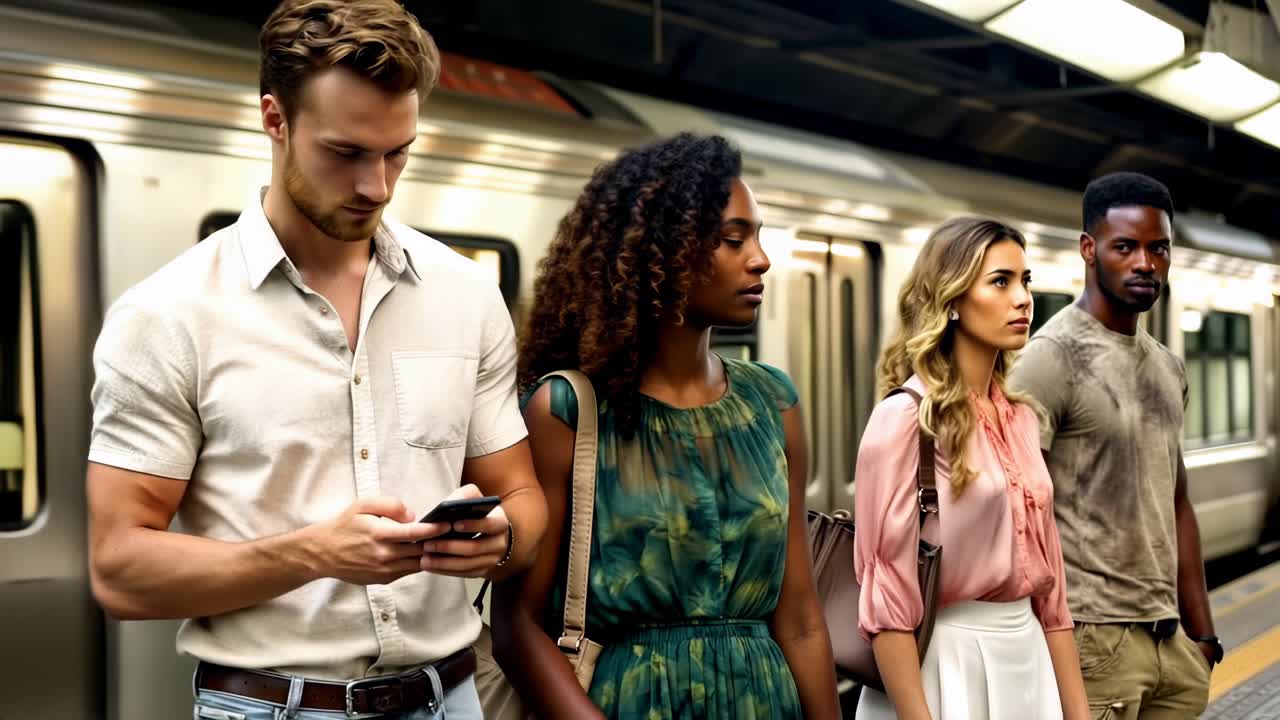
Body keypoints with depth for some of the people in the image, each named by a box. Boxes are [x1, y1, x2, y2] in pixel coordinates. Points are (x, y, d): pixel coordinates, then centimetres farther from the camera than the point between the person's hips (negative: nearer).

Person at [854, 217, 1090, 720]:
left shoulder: (1020, 417, 8)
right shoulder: (904, 418, -14)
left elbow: (1045, 570, 10)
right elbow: (886, 593, -16)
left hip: (1027, 659, 7)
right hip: (944, 665, -7)